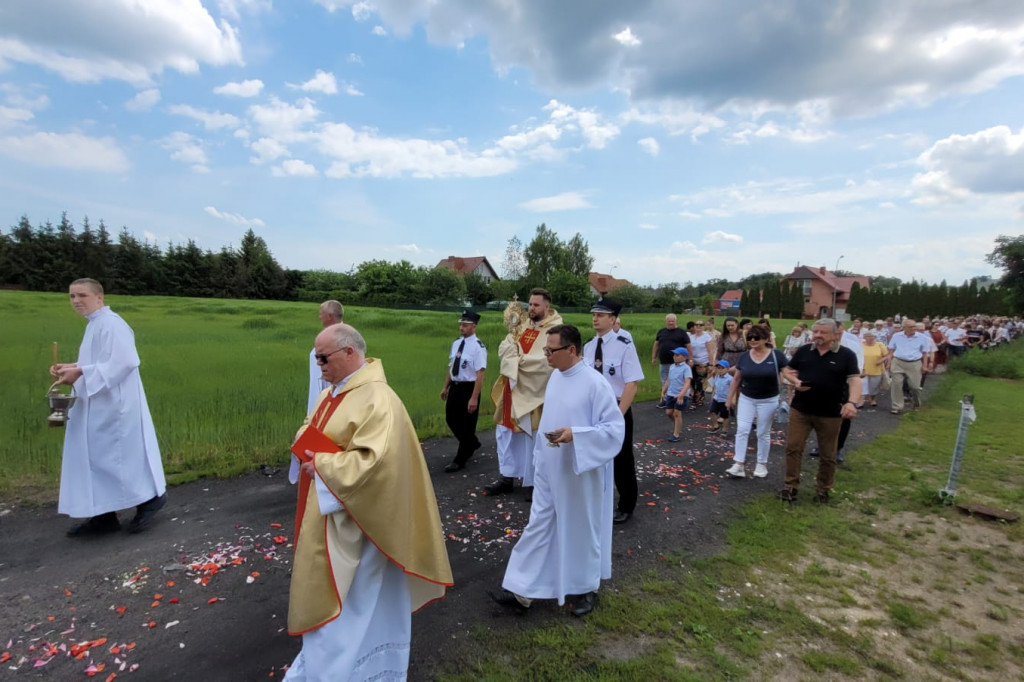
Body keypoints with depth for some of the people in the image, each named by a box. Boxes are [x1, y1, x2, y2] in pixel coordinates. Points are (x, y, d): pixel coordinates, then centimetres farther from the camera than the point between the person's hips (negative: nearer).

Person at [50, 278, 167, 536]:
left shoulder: (111, 323, -15)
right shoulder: (95, 324, 15)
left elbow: (124, 361, -25)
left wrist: (81, 372, -23)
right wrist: (71, 367, 5)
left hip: (113, 404, -10)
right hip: (97, 406, 10)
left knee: (122, 454, -2)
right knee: (92, 458, 11)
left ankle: (151, 498, 14)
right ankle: (103, 515, 18)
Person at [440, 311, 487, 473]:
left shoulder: (478, 347, -18)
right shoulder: (456, 343, 6)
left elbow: (480, 374, -21)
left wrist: (474, 398, -24)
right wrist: (446, 387, 18)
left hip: (468, 388, -8)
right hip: (455, 387, 8)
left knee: (466, 425, 5)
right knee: (451, 420, 18)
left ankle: (460, 460, 21)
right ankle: (472, 443, 43)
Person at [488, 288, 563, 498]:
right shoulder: (523, 324, 9)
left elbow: (547, 361, -23)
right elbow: (504, 348, 2)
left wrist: (519, 361, -14)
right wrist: (518, 362, -17)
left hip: (534, 392, -7)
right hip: (513, 388, 7)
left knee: (532, 438, 4)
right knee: (505, 433, 13)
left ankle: (533, 483, 20)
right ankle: (507, 477, 26)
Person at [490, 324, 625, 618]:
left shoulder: (595, 384, -20)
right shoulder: (556, 377, 2)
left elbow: (615, 428, -20)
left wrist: (575, 434, -29)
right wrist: (540, 455, 16)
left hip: (580, 475, -6)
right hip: (550, 470, 7)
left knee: (580, 530, 12)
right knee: (538, 526, 12)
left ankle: (585, 588, 36)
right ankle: (522, 590, 23)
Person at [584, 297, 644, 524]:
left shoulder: (624, 346, -17)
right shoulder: (588, 347, 0)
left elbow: (632, 384, -19)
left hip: (618, 410, -5)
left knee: (621, 459, 12)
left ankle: (626, 507, 33)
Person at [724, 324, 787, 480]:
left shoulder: (777, 355, -11)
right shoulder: (744, 356, -1)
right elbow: (736, 378, 7)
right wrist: (730, 397, 9)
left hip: (768, 401, -2)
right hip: (746, 399, 3)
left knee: (763, 433, 9)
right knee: (742, 430, -3)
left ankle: (762, 465, 25)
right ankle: (738, 465, 0)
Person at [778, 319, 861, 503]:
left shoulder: (846, 355, -5)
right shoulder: (803, 351, 2)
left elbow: (855, 380, -14)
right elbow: (787, 370, 11)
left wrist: (852, 402, -32)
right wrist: (796, 382, -12)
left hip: (830, 414, -1)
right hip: (800, 409, 2)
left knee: (827, 454, 11)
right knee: (793, 447, 2)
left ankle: (823, 489, 29)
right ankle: (791, 486, 14)